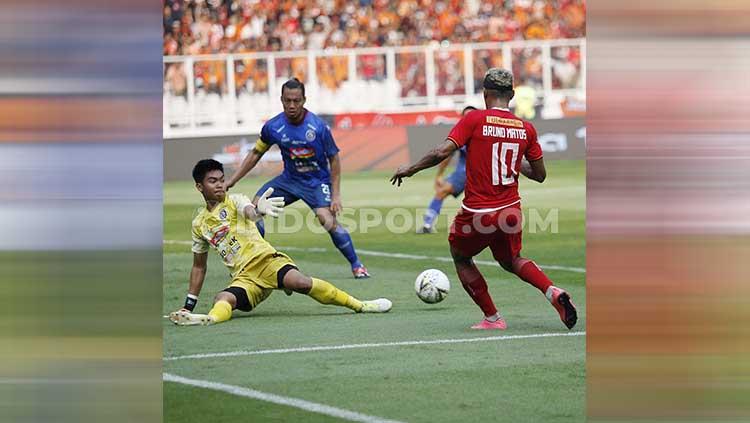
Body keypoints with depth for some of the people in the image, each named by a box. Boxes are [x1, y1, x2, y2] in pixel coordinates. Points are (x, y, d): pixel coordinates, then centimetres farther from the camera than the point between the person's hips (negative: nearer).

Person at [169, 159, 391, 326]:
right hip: (243, 279, 4)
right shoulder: (199, 224, 18)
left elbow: (249, 211, -20)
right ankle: (209, 319, -65)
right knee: (222, 299, -31)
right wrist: (188, 305, 22)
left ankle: (358, 305, -28)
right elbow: (199, 266, 27)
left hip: (265, 259, -4)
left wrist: (258, 210, -48)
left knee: (298, 281, -33)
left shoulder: (234, 201, 6)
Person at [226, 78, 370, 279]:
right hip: (289, 179, 4)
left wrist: (335, 195, -12)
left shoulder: (318, 126, -19)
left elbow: (334, 158, -8)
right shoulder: (273, 127, -10)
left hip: (317, 181, -4)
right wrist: (232, 181, 3)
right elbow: (255, 154, 6)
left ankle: (356, 264, -8)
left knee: (328, 219, -25)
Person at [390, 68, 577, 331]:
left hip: (477, 213, -4)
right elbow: (540, 175, 9)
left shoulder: (474, 119, -10)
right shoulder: (526, 129, 2)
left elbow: (442, 153, -18)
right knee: (511, 261, 28)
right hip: (510, 211, 4)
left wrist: (410, 169, -4)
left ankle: (492, 319, 17)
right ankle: (553, 293, 3)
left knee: (461, 258, 22)